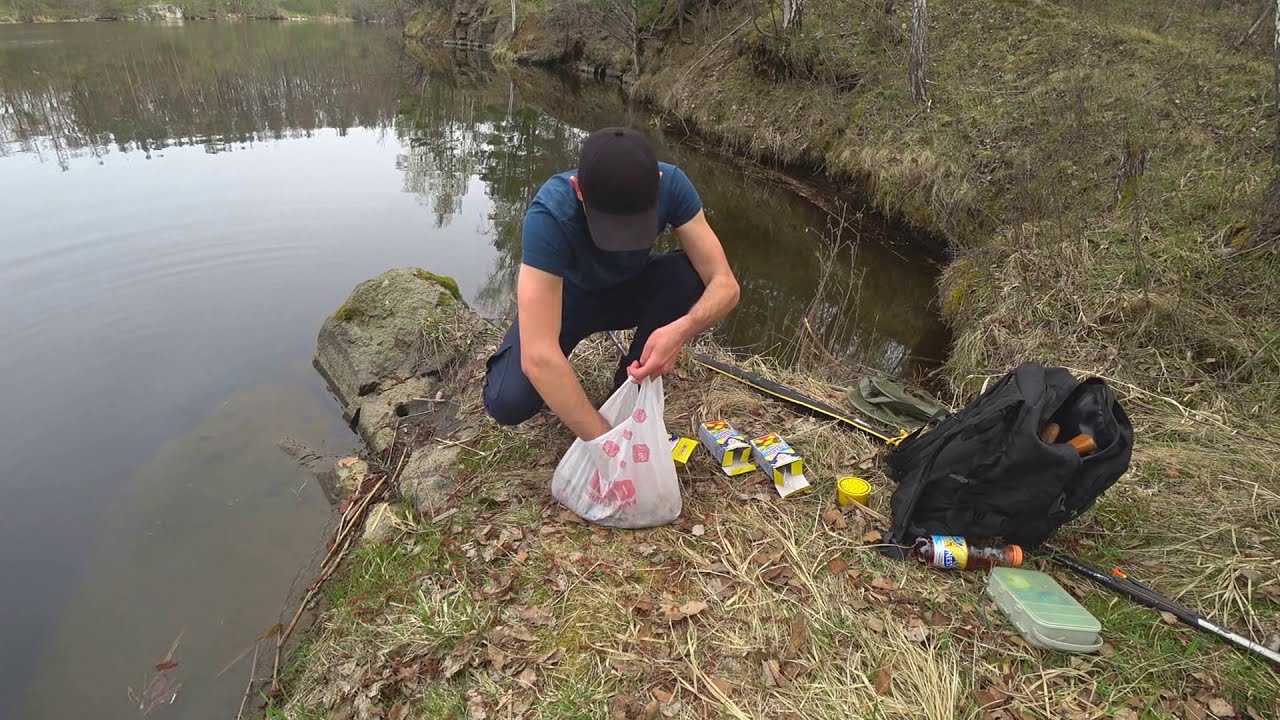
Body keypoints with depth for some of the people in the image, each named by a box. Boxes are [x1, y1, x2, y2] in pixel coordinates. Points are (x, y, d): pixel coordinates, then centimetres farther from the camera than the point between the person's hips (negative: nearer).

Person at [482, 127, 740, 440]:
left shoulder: (670, 184, -29)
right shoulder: (550, 214, -38)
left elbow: (725, 284, -28)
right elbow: (538, 356, -44)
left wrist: (681, 330, -49)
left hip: (631, 288, 3)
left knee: (693, 277, -29)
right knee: (508, 403, -26)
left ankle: (633, 383, -6)